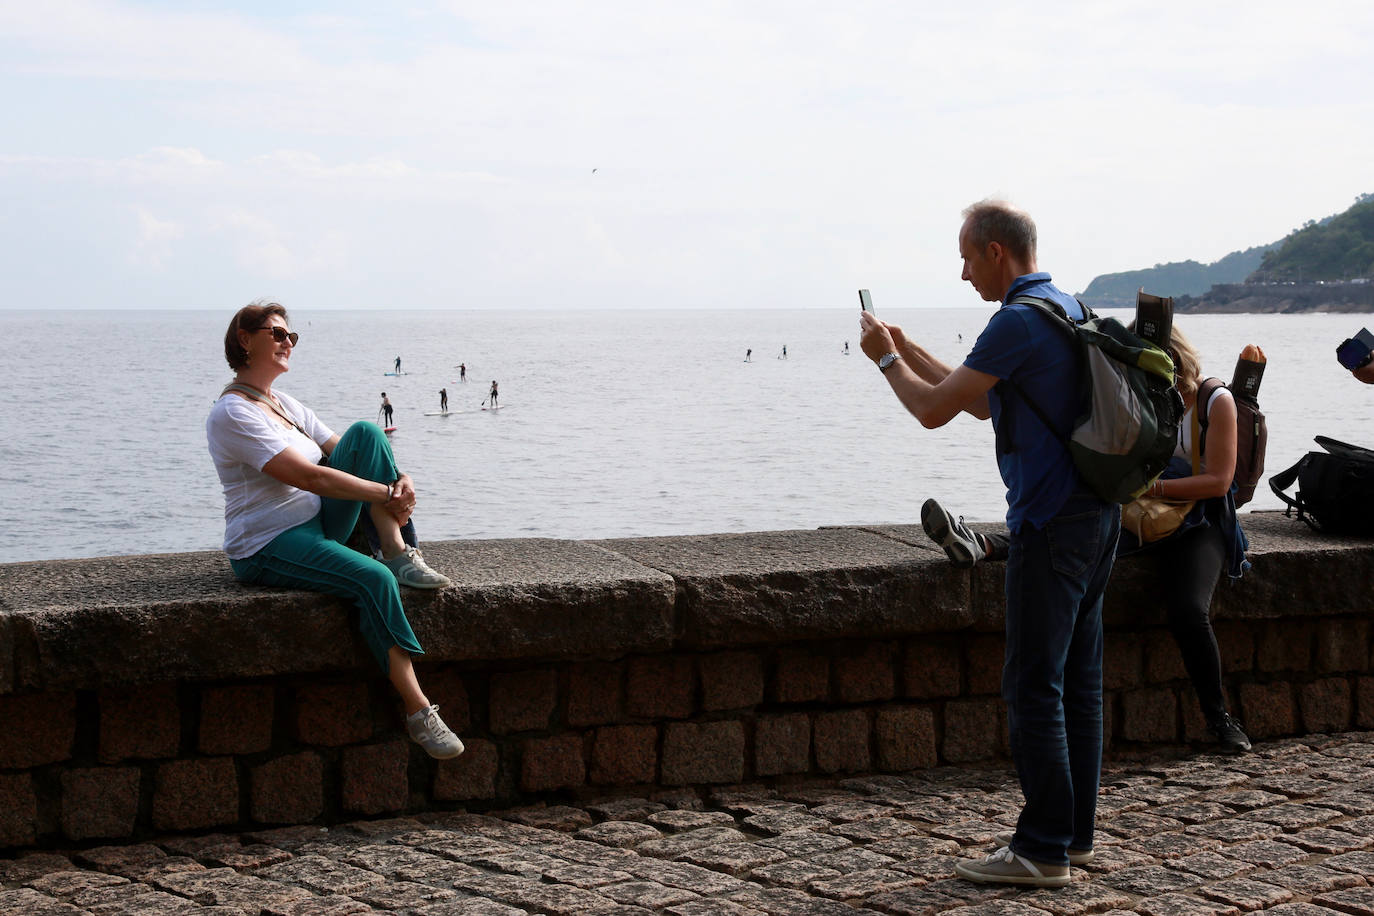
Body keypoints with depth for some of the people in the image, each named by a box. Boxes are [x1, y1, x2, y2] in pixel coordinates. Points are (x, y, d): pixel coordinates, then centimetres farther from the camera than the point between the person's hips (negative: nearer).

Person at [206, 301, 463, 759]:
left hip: (319, 527, 9)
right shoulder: (232, 414, -15)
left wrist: (402, 479, -9)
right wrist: (387, 494, -21)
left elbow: (342, 451, 11)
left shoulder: (284, 403, 15)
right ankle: (418, 712, -29)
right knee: (373, 580, -32)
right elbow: (310, 477, -23)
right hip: (268, 549, -9)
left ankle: (397, 552, -15)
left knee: (364, 433, -7)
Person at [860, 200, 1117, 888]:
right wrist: (910, 351, 25)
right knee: (1076, 680, 12)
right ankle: (1075, 832, 19)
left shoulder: (1018, 321, -15)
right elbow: (983, 403, 24)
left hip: (1051, 522, -10)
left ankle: (1042, 849, -2)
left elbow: (933, 410, -12)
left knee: (1033, 684, -5)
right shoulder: (1068, 308, 16)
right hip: (1096, 513, 10)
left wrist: (886, 359, 6)